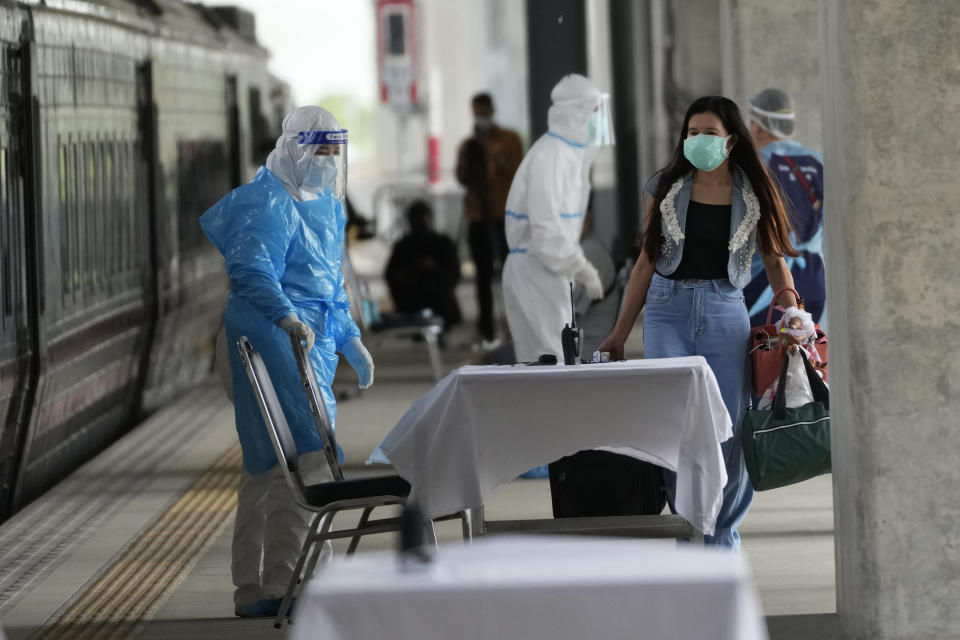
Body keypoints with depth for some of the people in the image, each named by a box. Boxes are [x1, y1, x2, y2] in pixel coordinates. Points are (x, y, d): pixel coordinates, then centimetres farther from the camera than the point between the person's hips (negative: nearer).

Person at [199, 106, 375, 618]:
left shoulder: (325, 205, 21)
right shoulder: (267, 203, -11)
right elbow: (251, 271, -24)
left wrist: (350, 341, 25)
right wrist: (286, 316, -39)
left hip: (312, 344, 10)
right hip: (274, 342, -10)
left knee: (267, 469, 12)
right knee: (303, 458, -18)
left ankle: (253, 590, 17)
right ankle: (280, 585, -18)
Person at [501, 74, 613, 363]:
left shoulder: (572, 153, 14)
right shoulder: (549, 157, -18)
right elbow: (546, 230, -24)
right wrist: (581, 268, -18)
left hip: (550, 273, 10)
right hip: (534, 271, -10)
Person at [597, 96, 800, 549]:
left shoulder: (752, 195, 5)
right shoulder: (666, 188, 7)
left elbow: (775, 261, 9)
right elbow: (646, 262, 11)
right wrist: (619, 333, 10)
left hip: (725, 311, 0)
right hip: (668, 310, 0)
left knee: (728, 427, 1)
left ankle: (723, 535, 15)